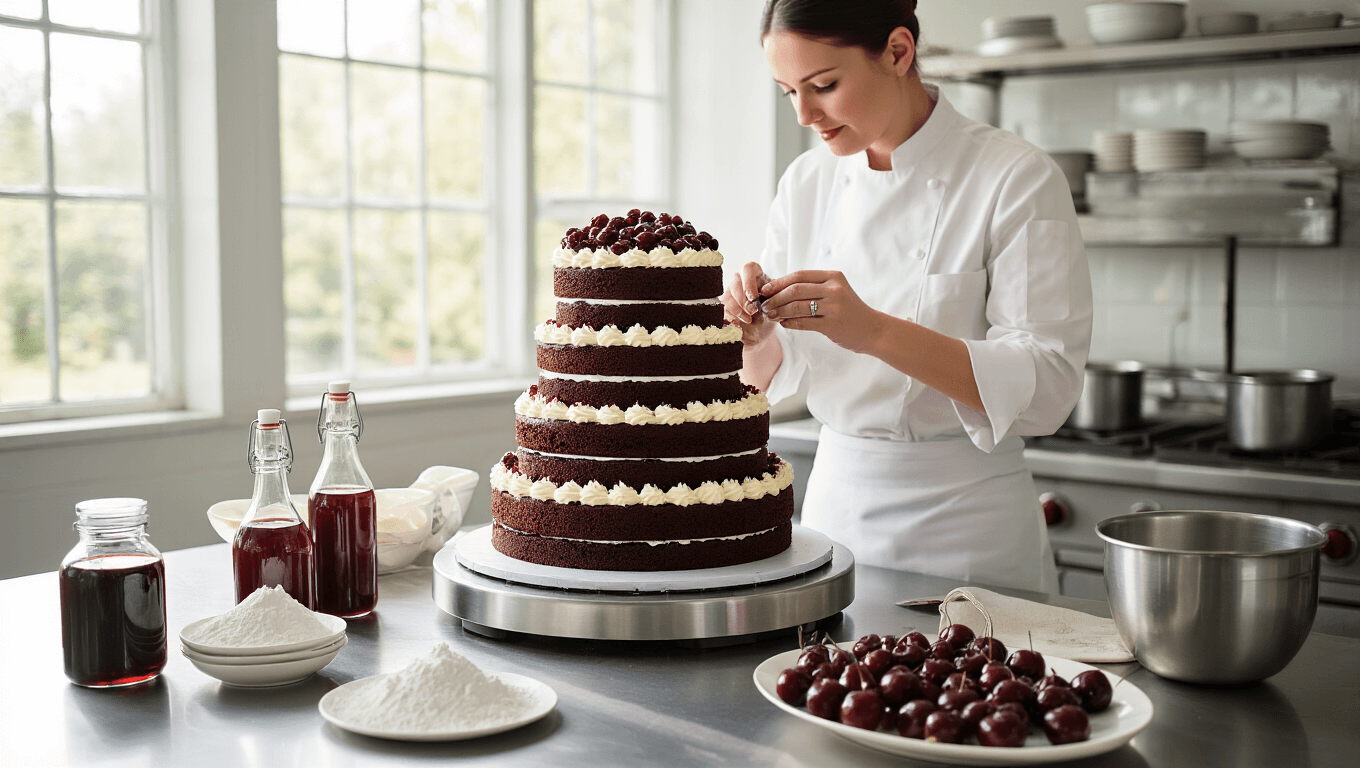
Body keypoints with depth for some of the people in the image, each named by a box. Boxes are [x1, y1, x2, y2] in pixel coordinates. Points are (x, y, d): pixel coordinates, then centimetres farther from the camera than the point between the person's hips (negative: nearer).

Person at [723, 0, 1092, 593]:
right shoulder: (806, 183, 2)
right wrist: (757, 336, -18)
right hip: (835, 494, 5)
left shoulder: (1018, 179, -13)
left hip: (964, 525, -4)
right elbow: (773, 375, 5)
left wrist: (874, 331, -31)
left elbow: (1045, 389, -20)